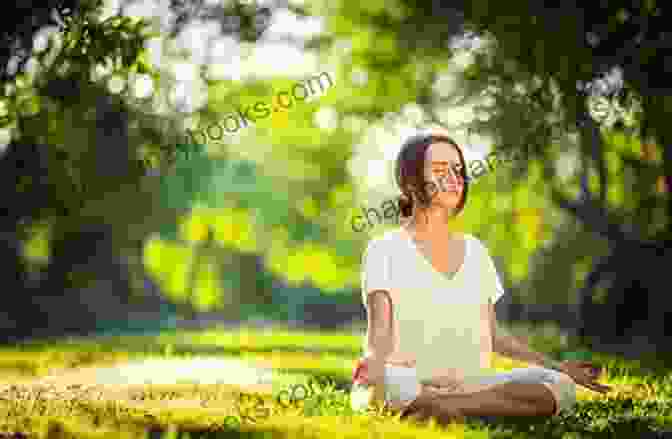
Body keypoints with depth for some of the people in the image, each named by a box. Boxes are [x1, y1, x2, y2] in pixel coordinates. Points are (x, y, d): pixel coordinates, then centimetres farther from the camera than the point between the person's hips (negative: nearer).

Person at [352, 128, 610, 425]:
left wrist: (556, 366, 12)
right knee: (393, 383, -42)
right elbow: (379, 333, -9)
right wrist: (372, 363, -33)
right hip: (415, 382, -6)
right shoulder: (385, 250, 2)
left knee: (560, 387, -23)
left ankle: (450, 405, -31)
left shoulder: (475, 251, 17)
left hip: (473, 383, 6)